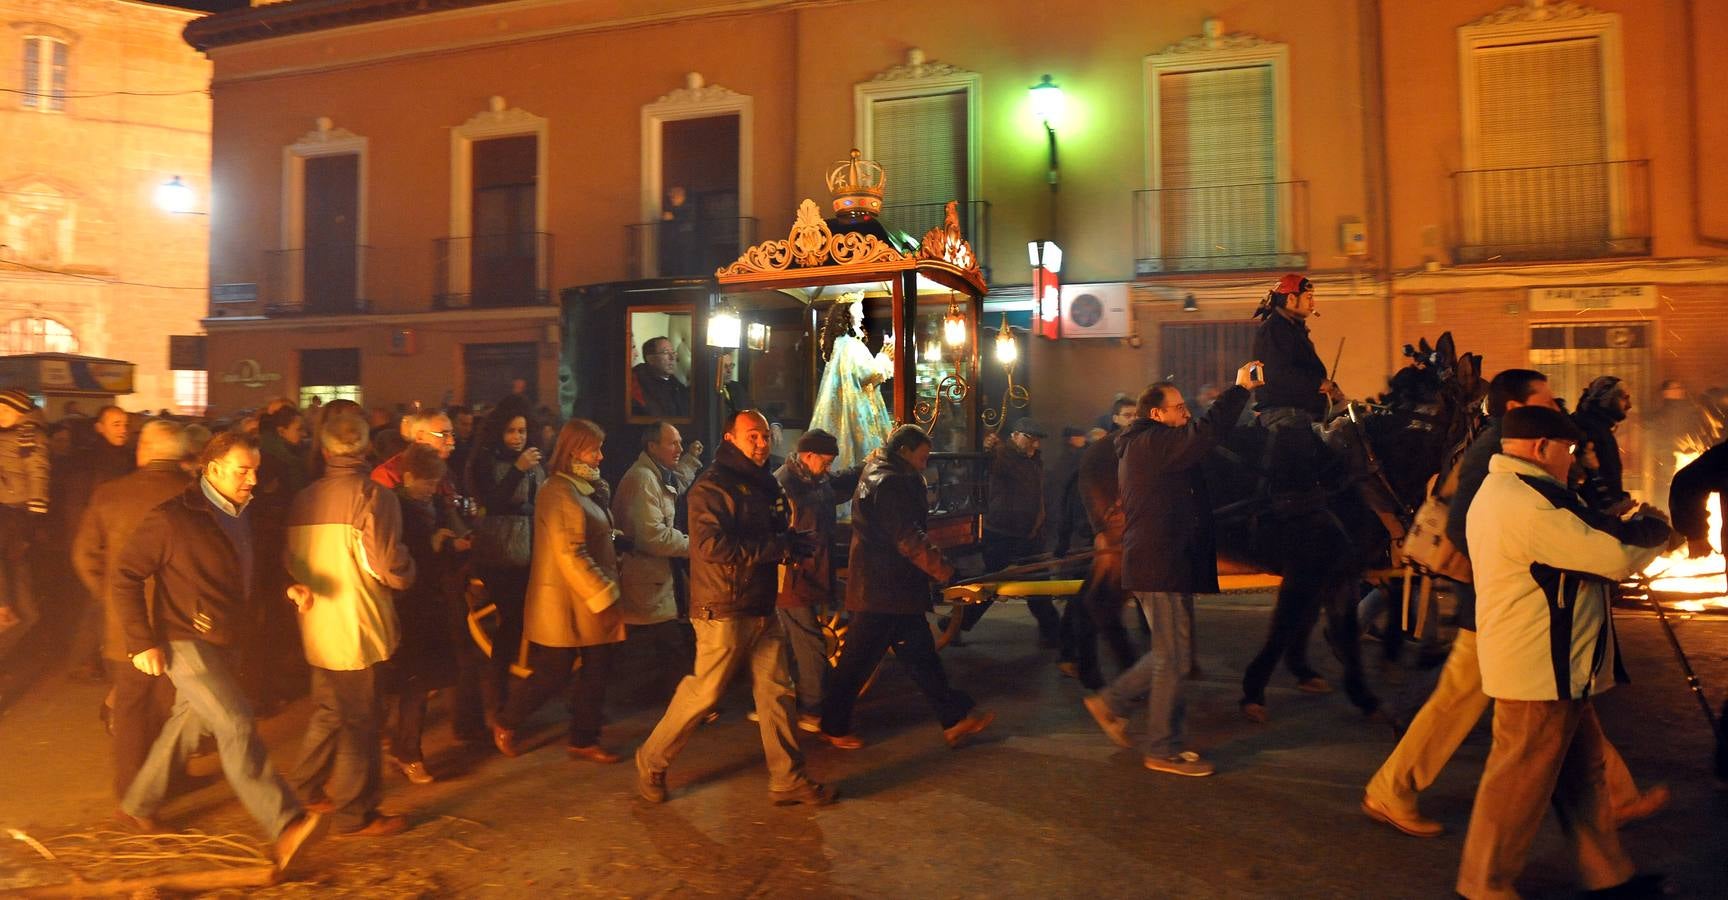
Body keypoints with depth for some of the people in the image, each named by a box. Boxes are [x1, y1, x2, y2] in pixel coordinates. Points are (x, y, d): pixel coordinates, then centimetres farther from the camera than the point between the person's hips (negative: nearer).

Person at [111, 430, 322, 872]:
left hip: (220, 644, 9)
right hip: (184, 641, -8)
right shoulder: (173, 518, -15)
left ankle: (137, 807, 41)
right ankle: (285, 824, -22)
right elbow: (125, 578, -13)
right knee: (236, 724, -18)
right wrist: (142, 641, -17)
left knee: (186, 726, 20)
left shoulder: (240, 516, 9)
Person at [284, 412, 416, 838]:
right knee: (360, 722, 4)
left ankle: (305, 788, 36)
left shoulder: (303, 498, 4)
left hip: (317, 626, 7)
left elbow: (289, 560, 11)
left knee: (329, 711, 24)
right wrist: (406, 574, 0)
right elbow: (389, 567, -20)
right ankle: (354, 815, 13)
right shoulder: (373, 495, -16)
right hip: (357, 627, -7)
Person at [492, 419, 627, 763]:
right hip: (565, 604, -8)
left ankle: (583, 740, 22)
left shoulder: (590, 488, 11)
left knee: (597, 671, 10)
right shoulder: (558, 493, -16)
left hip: (592, 601, 8)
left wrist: (609, 588, 8)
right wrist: (604, 596, -21)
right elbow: (570, 555, -22)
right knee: (551, 674, 3)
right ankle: (505, 725, 25)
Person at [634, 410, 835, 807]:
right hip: (723, 610, -8)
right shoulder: (711, 487, -12)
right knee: (703, 692, -1)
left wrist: (792, 543, -1)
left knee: (776, 691, 8)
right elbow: (712, 545, -24)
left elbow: (779, 534, 24)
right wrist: (777, 546, -20)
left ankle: (788, 779, 17)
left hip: (762, 608, 8)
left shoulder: (766, 485, 14)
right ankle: (651, 763, 18)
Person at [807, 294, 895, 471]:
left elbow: (861, 371, 21)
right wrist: (885, 357, -7)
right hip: (854, 409, -10)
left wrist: (884, 356, 13)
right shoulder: (850, 344, -14)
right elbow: (865, 373, -19)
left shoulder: (842, 342, 16)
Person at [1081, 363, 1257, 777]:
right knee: (1173, 659, -1)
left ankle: (1111, 700, 24)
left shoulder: (1143, 447, 19)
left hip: (1162, 564, 11)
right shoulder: (1150, 444, -15)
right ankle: (1163, 751, 9)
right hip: (1162, 567, -11)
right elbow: (1206, 433, -25)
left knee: (1171, 653, 18)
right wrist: (1239, 389, -17)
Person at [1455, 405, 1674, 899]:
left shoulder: (1502, 491, 14)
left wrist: (1630, 528, 4)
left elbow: (1579, 545, 18)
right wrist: (1654, 525, 0)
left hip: (1556, 664, 11)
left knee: (1581, 770, 20)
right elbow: (1617, 555, -20)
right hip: (1539, 668, -11)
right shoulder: (1528, 503, -23)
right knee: (1521, 779, 1)